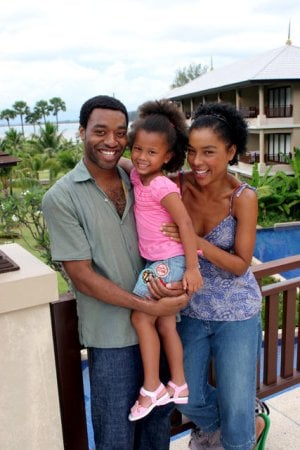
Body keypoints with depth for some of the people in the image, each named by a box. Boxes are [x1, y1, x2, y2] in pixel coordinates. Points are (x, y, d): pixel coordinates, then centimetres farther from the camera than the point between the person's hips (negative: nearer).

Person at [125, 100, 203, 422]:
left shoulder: (162, 186, -19)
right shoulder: (136, 175, 5)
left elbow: (185, 223, -23)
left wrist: (192, 268, -24)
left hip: (168, 262, -9)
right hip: (156, 262, 9)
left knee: (141, 318, -4)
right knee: (165, 324, 14)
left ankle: (151, 388, 10)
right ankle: (178, 386, 27)